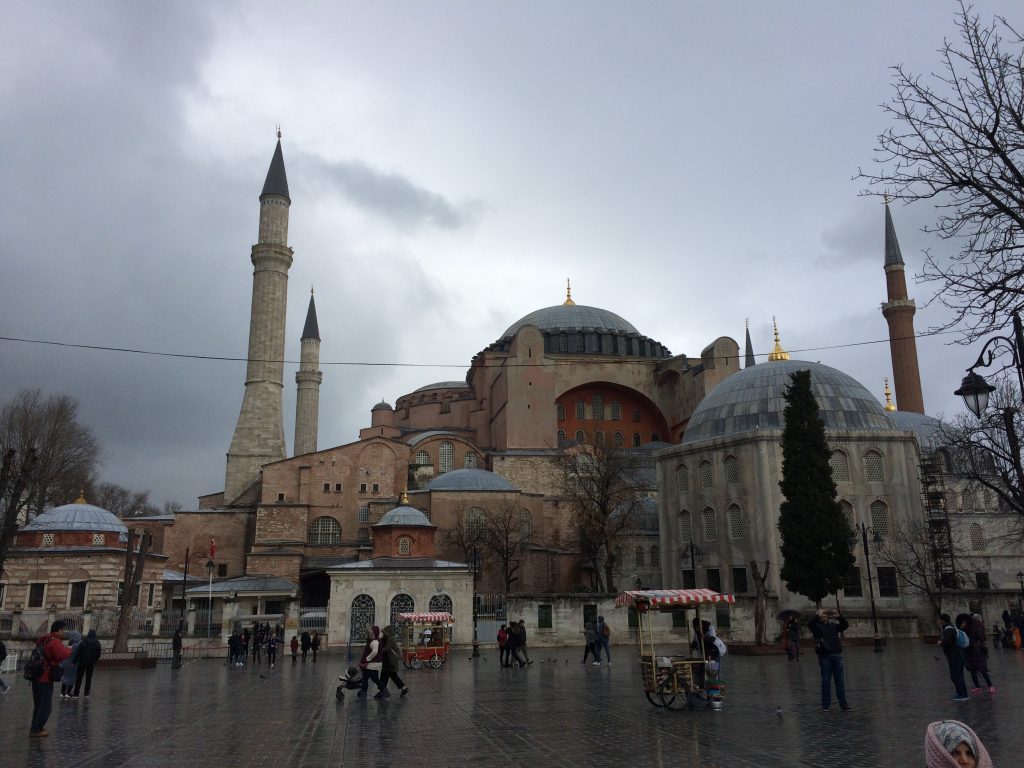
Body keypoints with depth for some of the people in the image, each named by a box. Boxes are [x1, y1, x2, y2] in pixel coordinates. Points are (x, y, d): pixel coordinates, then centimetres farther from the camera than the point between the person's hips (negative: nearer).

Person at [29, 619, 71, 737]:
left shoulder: (44, 639, 10)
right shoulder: (55, 641, -17)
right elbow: (62, 655, -31)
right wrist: (69, 649, -9)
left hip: (36, 676, 9)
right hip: (46, 678, -9)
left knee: (38, 704, 21)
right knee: (46, 706, 1)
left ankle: (36, 726, 31)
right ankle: (36, 730, 2)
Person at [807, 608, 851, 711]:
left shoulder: (833, 625, 15)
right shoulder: (817, 626, 5)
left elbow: (846, 625, 8)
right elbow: (809, 624, -14)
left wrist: (838, 616, -5)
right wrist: (818, 615, -17)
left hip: (837, 655, 3)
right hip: (824, 656, -3)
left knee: (840, 681, 4)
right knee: (826, 681, 0)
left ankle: (843, 704, 10)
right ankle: (826, 705, 7)